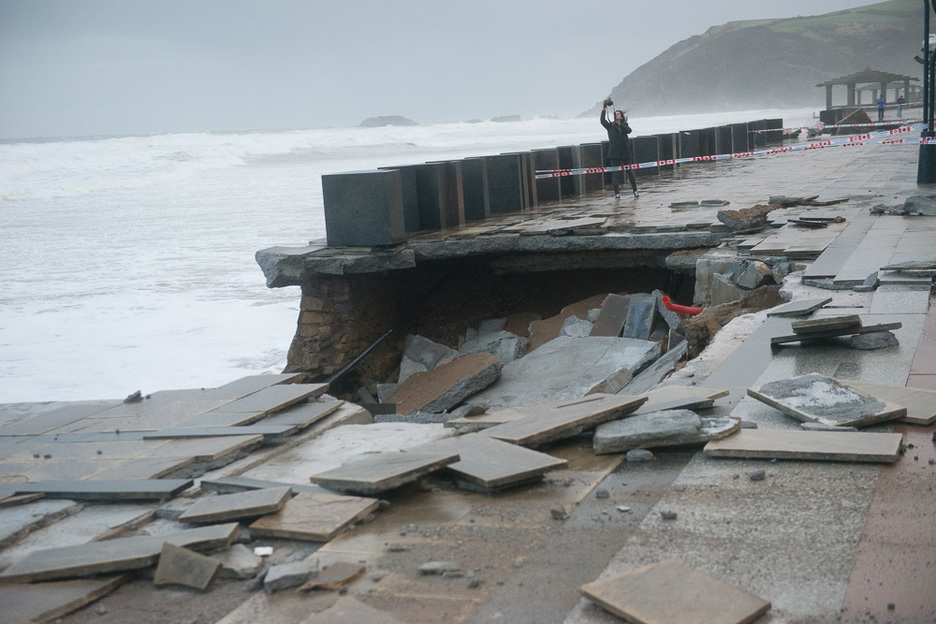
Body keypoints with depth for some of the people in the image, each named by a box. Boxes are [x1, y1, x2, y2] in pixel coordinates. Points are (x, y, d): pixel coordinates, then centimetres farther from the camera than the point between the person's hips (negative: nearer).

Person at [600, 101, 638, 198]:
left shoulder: (624, 125, 10)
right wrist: (603, 109, -12)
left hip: (626, 152, 1)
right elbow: (603, 121, -9)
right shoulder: (610, 126, 7)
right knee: (615, 173, -4)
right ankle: (617, 193, -2)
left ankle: (635, 191, 13)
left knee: (630, 171, 6)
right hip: (614, 153, -1)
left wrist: (620, 124, -20)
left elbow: (629, 130, -10)